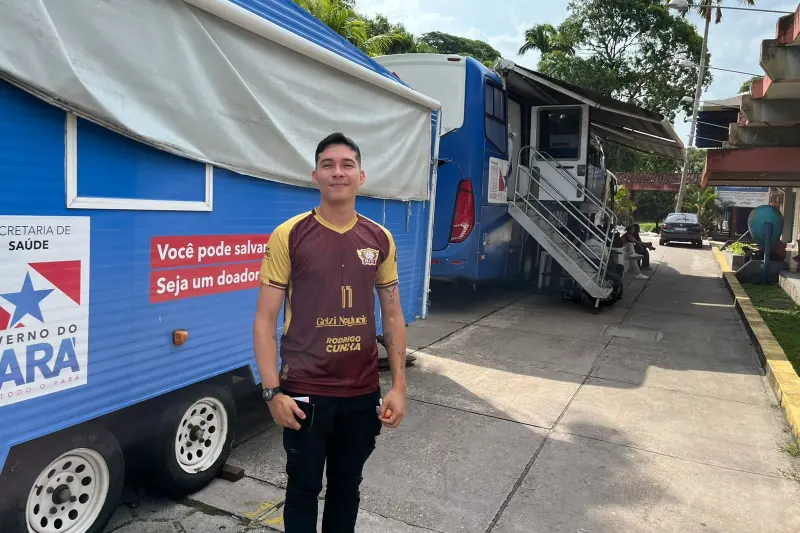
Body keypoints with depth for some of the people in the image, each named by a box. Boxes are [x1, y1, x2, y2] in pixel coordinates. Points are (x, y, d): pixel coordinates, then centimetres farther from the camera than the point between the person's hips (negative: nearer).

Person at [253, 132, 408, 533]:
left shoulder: (380, 239, 2)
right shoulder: (289, 236, -9)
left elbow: (392, 316, 7)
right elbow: (265, 319, -7)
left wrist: (398, 385, 2)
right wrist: (272, 391, -14)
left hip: (364, 392, 3)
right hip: (305, 392, -3)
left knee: (347, 485, 19)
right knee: (303, 490, 14)